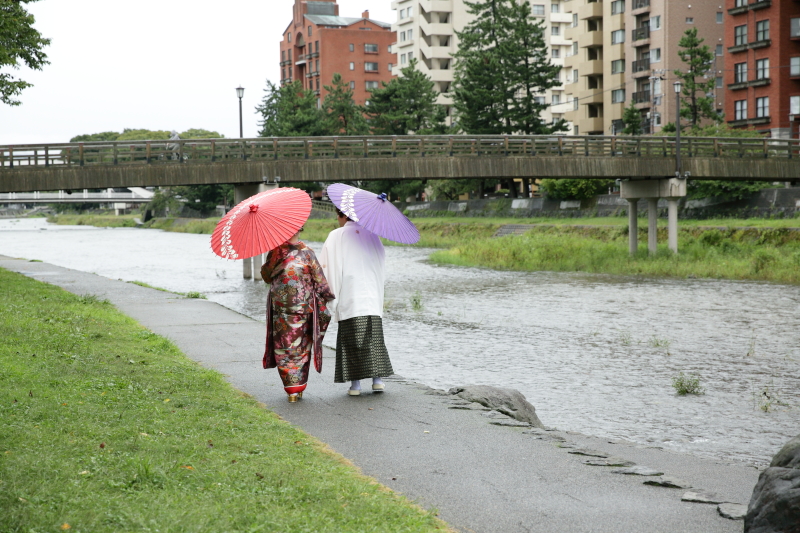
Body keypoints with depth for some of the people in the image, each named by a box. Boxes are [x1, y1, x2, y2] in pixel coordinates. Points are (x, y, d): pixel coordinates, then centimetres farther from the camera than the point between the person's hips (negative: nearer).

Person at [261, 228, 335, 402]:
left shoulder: (275, 252, -6)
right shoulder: (307, 252, -7)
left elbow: (266, 275, 6)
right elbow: (319, 279, -2)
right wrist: (327, 296, 8)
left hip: (280, 308, 0)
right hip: (304, 307, 0)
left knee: (284, 348, 6)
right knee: (301, 347, 10)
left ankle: (291, 388, 4)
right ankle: (299, 388, 14)